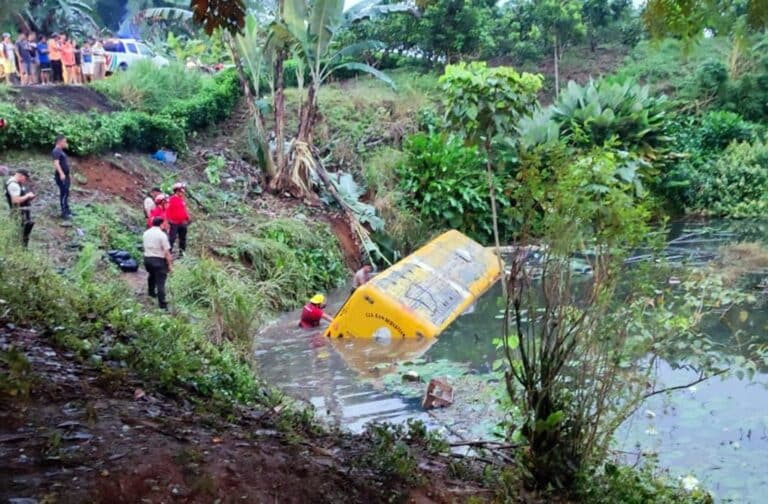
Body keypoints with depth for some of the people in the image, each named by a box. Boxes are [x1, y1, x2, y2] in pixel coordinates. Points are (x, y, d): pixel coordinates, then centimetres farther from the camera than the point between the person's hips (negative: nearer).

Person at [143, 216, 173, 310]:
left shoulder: (146, 233, 6)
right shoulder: (162, 235, -14)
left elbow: (145, 247, 11)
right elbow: (166, 252, -15)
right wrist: (170, 264, -10)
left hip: (147, 258, 6)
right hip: (159, 260, -6)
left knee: (152, 275, 32)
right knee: (160, 282, -4)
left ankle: (151, 292, 53)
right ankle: (162, 304, -6)